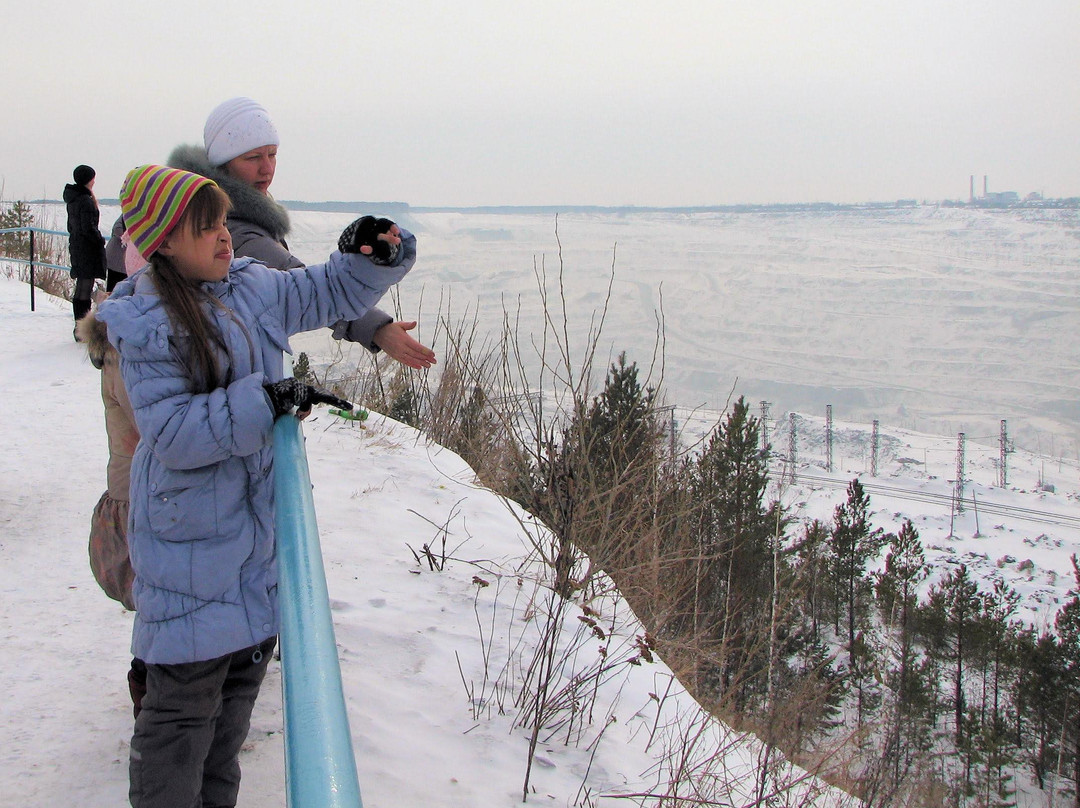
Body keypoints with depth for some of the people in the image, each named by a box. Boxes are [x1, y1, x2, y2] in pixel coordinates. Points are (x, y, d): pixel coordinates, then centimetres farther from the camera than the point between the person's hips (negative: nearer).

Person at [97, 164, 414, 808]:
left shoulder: (253, 289, 3)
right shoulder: (144, 326, -16)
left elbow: (335, 293, 16)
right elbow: (172, 432, -23)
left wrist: (376, 253, -4)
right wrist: (266, 400, -28)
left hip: (261, 521, 8)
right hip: (189, 540, -7)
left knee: (243, 677, 19)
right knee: (186, 697, -2)